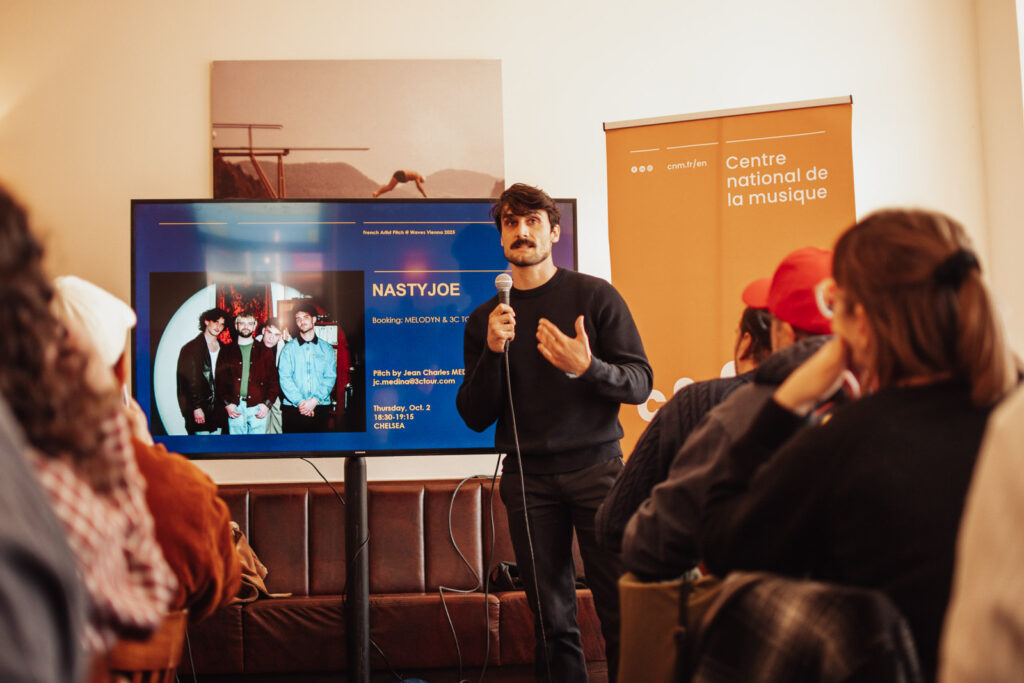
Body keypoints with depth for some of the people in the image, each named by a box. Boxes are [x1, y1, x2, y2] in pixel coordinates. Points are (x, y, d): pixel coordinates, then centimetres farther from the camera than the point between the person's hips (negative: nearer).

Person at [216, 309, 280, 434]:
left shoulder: (265, 351, 10)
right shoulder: (227, 351, 11)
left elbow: (273, 380, 6)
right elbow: (220, 380, 7)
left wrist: (267, 404, -6)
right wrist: (227, 404, -5)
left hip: (258, 407, 0)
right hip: (234, 407, 0)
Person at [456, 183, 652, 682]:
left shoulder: (595, 296, 4)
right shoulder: (484, 319, 11)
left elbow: (640, 383, 0)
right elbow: (474, 418, 7)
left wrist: (587, 368, -19)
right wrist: (493, 352, -9)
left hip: (595, 467, -2)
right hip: (527, 477, 2)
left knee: (622, 609, -6)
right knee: (553, 620, 3)